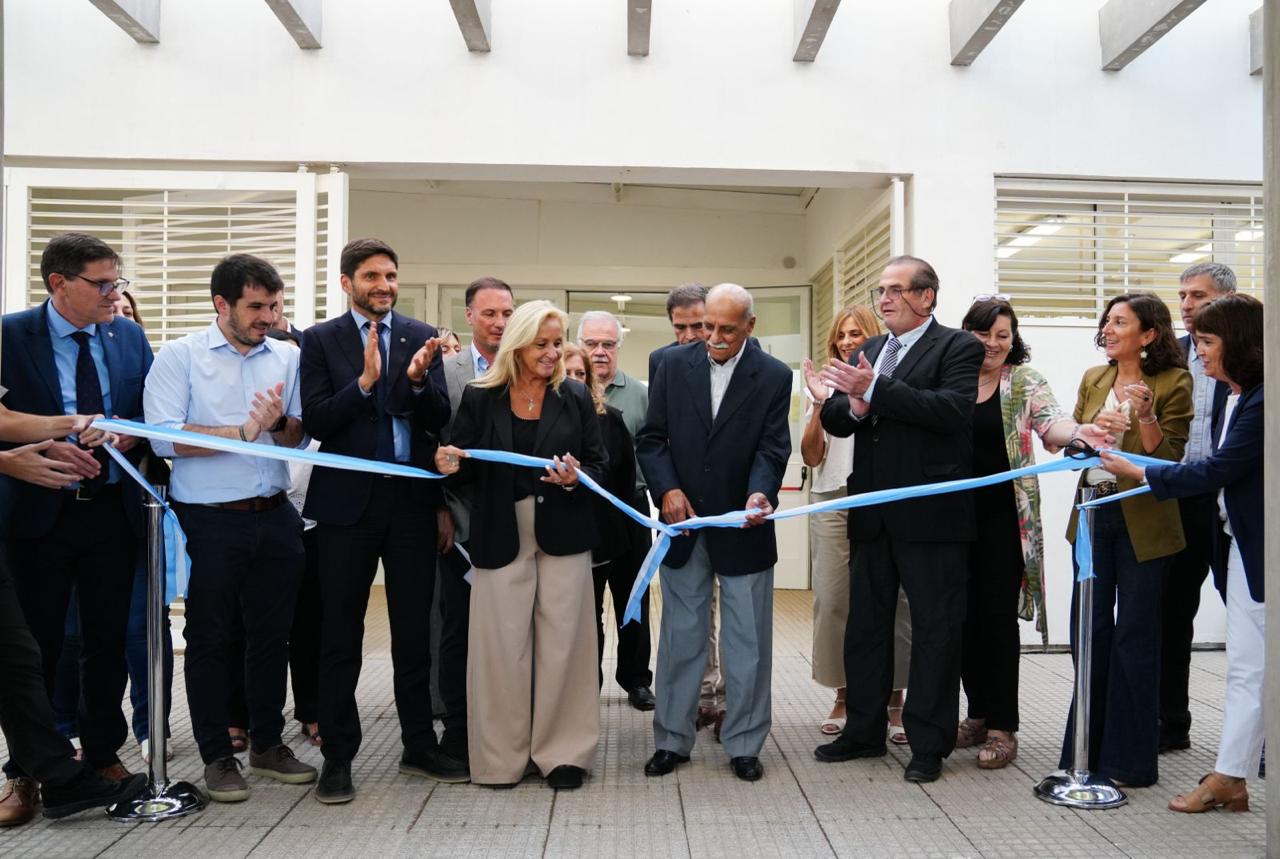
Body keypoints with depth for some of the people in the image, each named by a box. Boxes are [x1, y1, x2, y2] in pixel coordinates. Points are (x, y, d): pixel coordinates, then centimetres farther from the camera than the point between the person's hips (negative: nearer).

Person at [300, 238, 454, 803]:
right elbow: (315, 422, -9)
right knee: (341, 635, 7)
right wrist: (365, 380, -22)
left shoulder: (421, 337, 5)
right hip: (348, 500, -2)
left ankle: (420, 747, 25)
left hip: (412, 499, 2)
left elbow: (439, 421, -1)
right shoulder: (321, 340, 1)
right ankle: (337, 757, 19)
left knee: (414, 629, 11)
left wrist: (417, 379, -20)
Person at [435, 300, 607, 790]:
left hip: (562, 534, 1)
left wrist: (575, 478, -14)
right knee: (502, 644, 3)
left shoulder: (575, 398, 5)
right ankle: (501, 755, 17)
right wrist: (449, 466, -17)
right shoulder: (480, 398, 3)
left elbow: (598, 465, 6)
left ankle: (563, 752, 17)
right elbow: (465, 470, 6)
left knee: (561, 641, 4)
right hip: (501, 538, 0)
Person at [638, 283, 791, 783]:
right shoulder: (674, 365, 1)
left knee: (748, 642, 7)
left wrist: (760, 494, -28)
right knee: (680, 637, 12)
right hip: (684, 520, 2)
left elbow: (772, 448, -9)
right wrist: (667, 489, -14)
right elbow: (651, 437, 1)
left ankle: (744, 745, 22)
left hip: (742, 528, -1)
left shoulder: (774, 377, -4)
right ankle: (673, 739, 24)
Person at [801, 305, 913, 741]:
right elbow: (811, 457, 7)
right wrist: (820, 406, -6)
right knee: (833, 600, 2)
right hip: (834, 504, 2)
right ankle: (843, 695, 14)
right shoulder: (823, 387, 11)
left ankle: (895, 698, 8)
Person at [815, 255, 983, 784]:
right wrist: (855, 405, -14)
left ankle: (929, 744, 16)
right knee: (865, 623, 14)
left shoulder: (957, 348, -5)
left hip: (931, 515, -6)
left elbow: (952, 409, -22)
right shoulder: (865, 353, 15)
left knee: (934, 628, 4)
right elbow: (834, 419, 8)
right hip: (872, 515, 7)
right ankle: (864, 731, 28)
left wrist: (874, 390, -23)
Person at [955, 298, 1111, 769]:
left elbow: (1049, 423, -12)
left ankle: (1002, 726, 8)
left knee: (998, 615, -3)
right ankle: (978, 714, 23)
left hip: (1002, 515, -3)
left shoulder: (1024, 381, 0)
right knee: (964, 615, 9)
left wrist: (1076, 431, -36)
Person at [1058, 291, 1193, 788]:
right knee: (1089, 631, 9)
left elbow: (1169, 459, -9)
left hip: (1143, 523, -5)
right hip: (1094, 517, 5)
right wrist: (1091, 431, -7)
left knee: (1134, 635, 2)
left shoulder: (1172, 383, -6)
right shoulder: (1093, 379, 10)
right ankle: (1088, 748, 22)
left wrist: (1144, 415, -24)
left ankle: (1129, 758, 14)